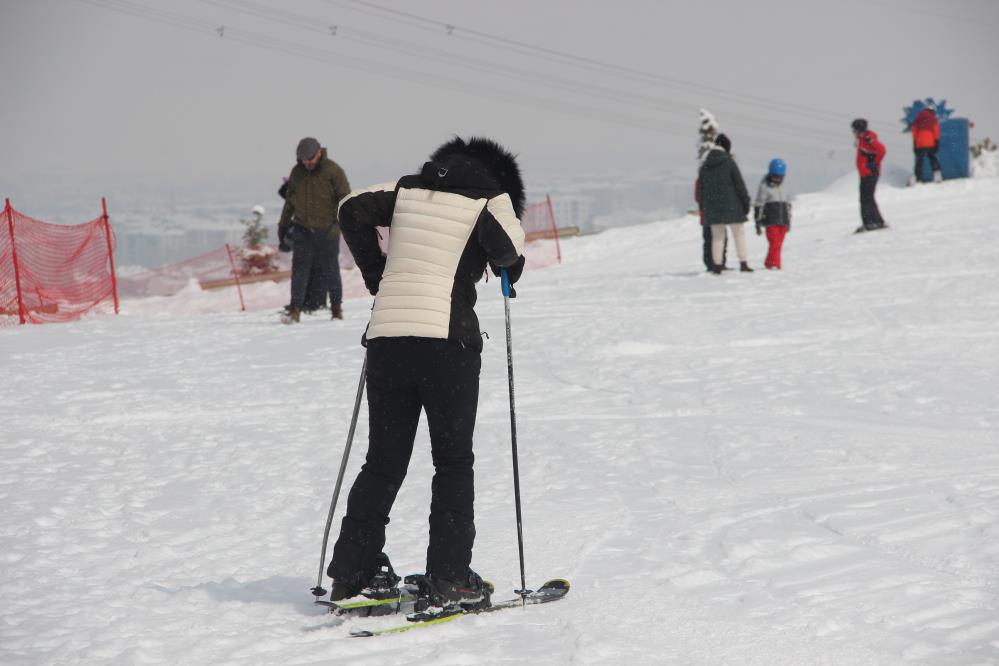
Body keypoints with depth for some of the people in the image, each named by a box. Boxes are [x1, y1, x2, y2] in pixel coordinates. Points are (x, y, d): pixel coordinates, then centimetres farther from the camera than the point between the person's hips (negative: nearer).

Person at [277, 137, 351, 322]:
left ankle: (336, 307, 22)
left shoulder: (333, 171, -8)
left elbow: (345, 198, -10)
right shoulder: (297, 172, 6)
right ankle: (295, 310, -8)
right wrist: (283, 224, 20)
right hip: (302, 230, 3)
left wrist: (338, 223, -21)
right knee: (299, 268, -6)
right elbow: (290, 200, 17)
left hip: (327, 230, -3)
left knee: (330, 269, 6)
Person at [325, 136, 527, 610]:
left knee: (384, 461, 13)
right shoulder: (491, 196, 5)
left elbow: (353, 210, 13)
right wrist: (509, 266, 10)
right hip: (448, 339, -4)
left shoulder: (408, 190, 18)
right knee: (453, 462, 7)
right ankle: (447, 579, 2)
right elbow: (505, 243, -12)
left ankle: (350, 572, 10)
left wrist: (375, 273, 19)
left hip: (386, 336, 4)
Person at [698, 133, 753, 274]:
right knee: (739, 233, 4)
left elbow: (701, 189, 11)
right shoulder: (729, 163, -8)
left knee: (717, 236, 8)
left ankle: (717, 266, 4)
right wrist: (746, 202, -2)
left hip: (712, 207, 4)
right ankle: (743, 263, -1)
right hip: (731, 206, -4)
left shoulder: (704, 167, 8)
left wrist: (703, 207, 16)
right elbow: (739, 184, -9)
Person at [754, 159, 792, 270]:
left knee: (778, 244, 4)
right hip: (771, 222, -6)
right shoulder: (764, 187, -2)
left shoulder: (781, 188, 16)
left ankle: (769, 263, 10)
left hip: (782, 223, 6)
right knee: (774, 243, -16)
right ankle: (773, 263, -14)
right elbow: (758, 206, -5)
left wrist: (788, 222, 25)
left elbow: (787, 206, 25)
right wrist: (758, 223, -9)